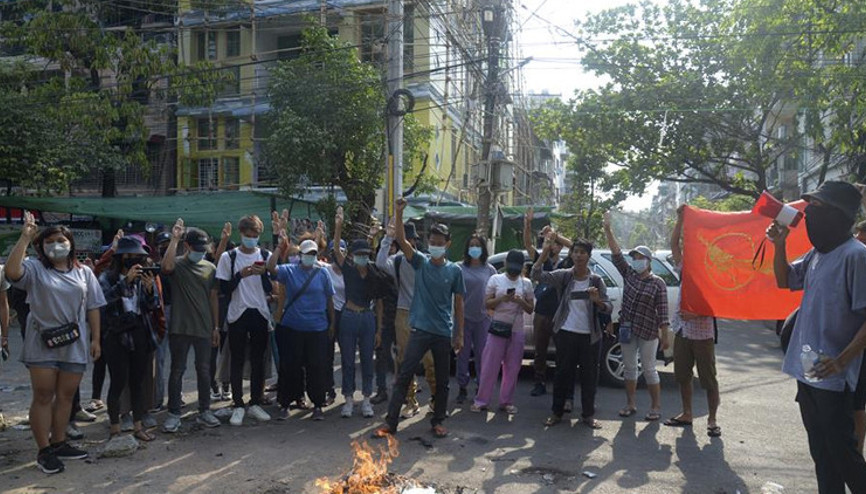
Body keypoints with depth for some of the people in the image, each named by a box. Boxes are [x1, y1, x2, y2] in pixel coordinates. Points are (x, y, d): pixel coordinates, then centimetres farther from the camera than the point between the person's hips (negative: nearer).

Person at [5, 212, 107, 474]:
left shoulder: (84, 272, 8)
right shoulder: (35, 269, -1)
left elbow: (93, 308, 8)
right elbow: (11, 271, -24)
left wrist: (95, 339, 4)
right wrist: (25, 237, -24)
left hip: (75, 345, 3)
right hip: (42, 344, -3)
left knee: (65, 396, 11)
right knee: (43, 397, 4)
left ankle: (59, 443, 25)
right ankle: (44, 450, 13)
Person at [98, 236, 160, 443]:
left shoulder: (143, 276, 8)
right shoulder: (107, 277, -2)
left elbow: (153, 306, 5)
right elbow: (105, 298, -19)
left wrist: (150, 289, -14)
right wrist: (126, 280, -25)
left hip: (141, 334, 4)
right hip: (117, 335, -4)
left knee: (138, 381, 10)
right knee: (119, 382, -2)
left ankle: (138, 426, 20)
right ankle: (115, 429, 11)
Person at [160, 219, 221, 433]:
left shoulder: (210, 268, 6)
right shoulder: (177, 265, -3)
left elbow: (214, 298, 9)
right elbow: (166, 266, -29)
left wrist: (216, 327, 7)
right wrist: (174, 238, -25)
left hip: (204, 328, 3)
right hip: (179, 327, -3)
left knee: (204, 370, 9)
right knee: (177, 370, 5)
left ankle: (204, 411, 21)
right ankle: (173, 413, 15)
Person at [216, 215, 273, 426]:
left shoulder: (266, 256, 5)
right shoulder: (228, 257, 0)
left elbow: (270, 289, 2)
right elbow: (224, 289, -3)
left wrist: (263, 273, -15)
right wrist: (240, 275, -16)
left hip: (260, 314, 2)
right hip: (237, 314, -2)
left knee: (258, 360, 7)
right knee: (237, 361, 3)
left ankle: (255, 403, 18)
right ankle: (238, 406, 11)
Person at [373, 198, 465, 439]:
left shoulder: (455, 271, 2)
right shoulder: (421, 263, 1)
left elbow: (458, 304, 6)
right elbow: (402, 240, -14)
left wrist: (460, 334, 4)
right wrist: (399, 214, -28)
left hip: (444, 333, 1)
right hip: (420, 330, -1)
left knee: (442, 380, 11)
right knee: (403, 376, -3)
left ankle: (438, 421, 27)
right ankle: (390, 422, 4)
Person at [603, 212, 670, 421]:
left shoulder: (658, 283, -7)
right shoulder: (629, 274, 5)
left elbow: (663, 312, -9)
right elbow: (616, 254, -2)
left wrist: (665, 336, -12)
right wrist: (608, 229, -10)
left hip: (647, 333, -5)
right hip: (627, 330, 5)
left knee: (649, 369, 3)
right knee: (630, 368, 12)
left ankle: (656, 407, 14)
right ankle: (630, 404, 23)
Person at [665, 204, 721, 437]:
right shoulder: (685, 270, 8)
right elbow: (674, 243, 5)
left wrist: (696, 313, -23)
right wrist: (680, 218, 0)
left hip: (702, 332, -6)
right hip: (682, 330, 6)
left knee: (708, 378, 1)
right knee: (682, 375, 13)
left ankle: (712, 420, 11)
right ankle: (687, 414, 25)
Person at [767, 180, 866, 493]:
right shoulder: (817, 254, 10)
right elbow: (784, 280, 24)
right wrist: (780, 245, 8)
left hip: (832, 374, -8)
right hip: (807, 369, 8)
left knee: (841, 449, 1)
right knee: (820, 450, 17)